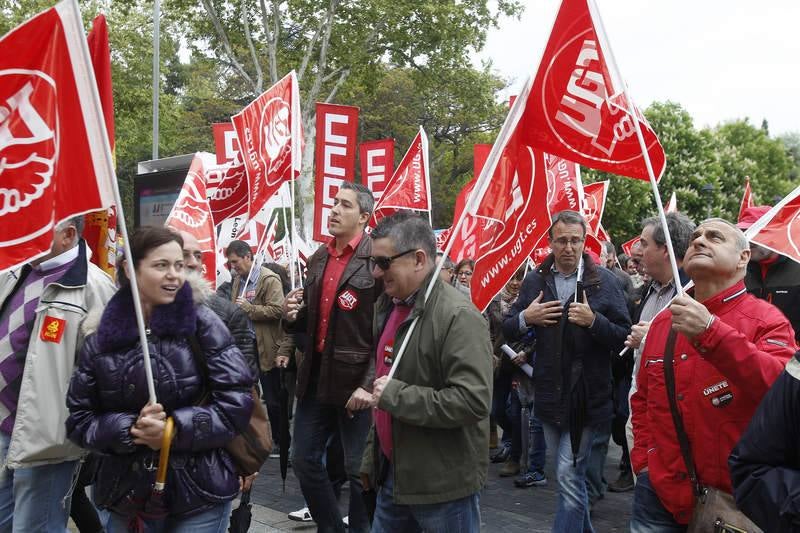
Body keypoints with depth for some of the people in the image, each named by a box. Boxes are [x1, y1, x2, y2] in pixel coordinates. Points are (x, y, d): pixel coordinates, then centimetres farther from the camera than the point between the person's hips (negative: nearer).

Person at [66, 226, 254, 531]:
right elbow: (78, 419, 2)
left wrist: (176, 429, -20)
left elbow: (237, 401, -9)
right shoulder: (100, 338, 1)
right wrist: (130, 429, -16)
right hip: (127, 496, 2)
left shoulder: (201, 323, -6)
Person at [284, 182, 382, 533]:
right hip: (315, 378, 7)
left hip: (356, 381, -7)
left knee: (359, 470, 5)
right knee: (304, 461, 14)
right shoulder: (318, 258, 12)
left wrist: (370, 384, -21)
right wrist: (293, 314, -2)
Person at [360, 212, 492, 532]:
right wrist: (371, 460, 19)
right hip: (392, 475, 8)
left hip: (444, 484, -8)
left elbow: (473, 401, -26)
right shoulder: (388, 307, 9)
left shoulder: (458, 317, -18)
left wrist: (395, 395, -23)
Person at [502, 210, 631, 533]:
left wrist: (593, 321, -24)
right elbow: (508, 331, 8)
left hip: (586, 395, -5)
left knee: (569, 475, -4)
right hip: (549, 394, 5)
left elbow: (624, 337, -10)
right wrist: (526, 318, -11)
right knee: (571, 474, 20)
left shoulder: (604, 281, -6)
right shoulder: (535, 281, 5)